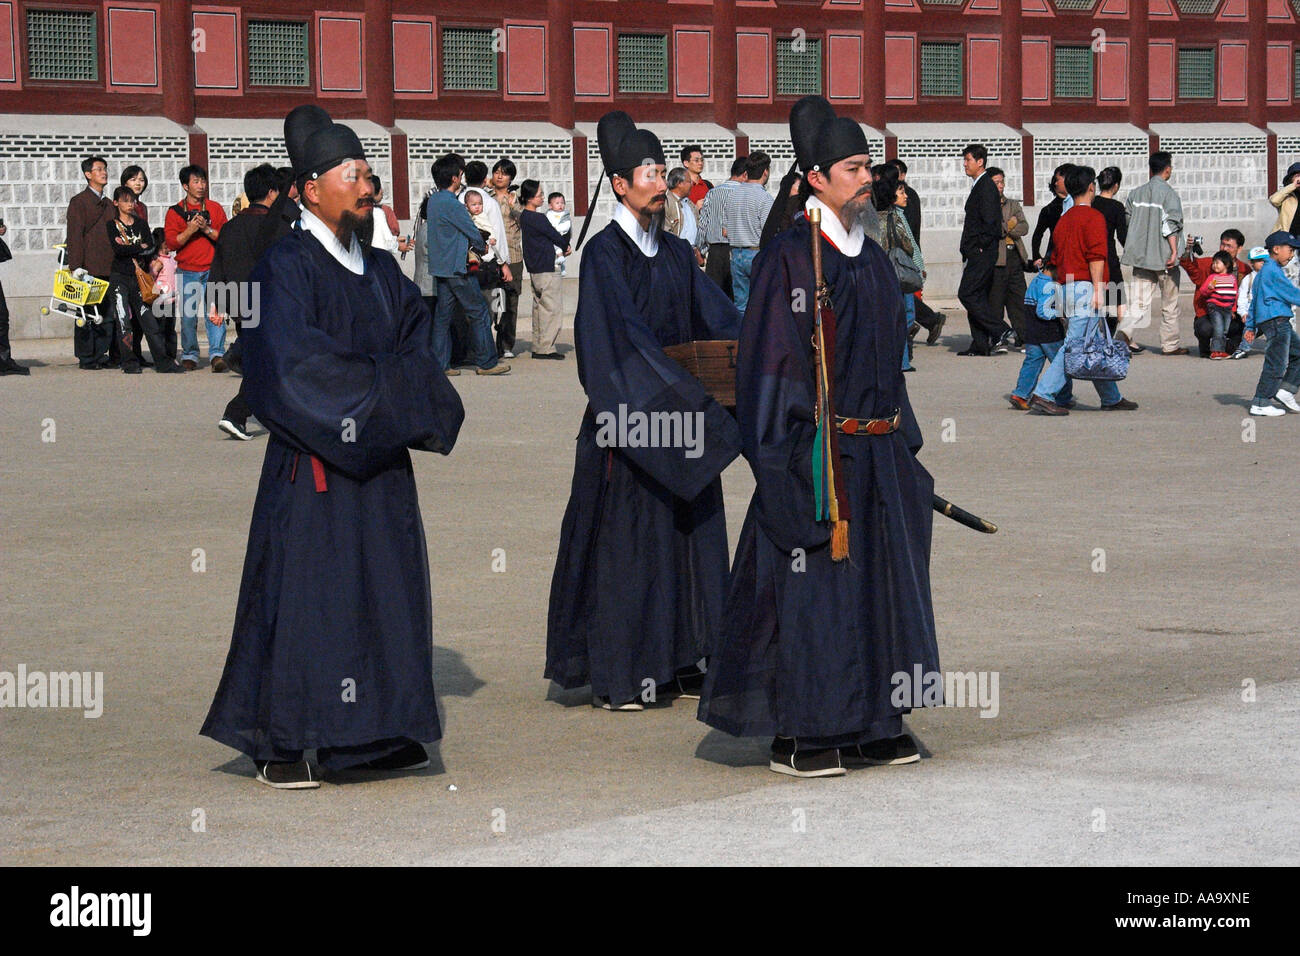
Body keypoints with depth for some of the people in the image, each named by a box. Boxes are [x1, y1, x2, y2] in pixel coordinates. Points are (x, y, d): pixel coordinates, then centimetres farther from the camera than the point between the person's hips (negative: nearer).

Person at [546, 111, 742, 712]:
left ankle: (676, 665, 17)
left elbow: (720, 320, 8)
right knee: (623, 540, -4)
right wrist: (676, 393, -27)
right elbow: (620, 336, -18)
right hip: (628, 421, -7)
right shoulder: (603, 254, -8)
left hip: (681, 417, 7)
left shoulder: (676, 254, 13)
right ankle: (613, 677, 2)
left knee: (687, 537, 8)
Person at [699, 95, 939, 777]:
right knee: (810, 588, -4)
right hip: (819, 457, -8)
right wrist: (786, 462, -18)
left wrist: (903, 448, 16)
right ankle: (796, 736, 3)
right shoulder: (790, 257, -10)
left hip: (878, 457, 8)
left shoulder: (871, 256, 14)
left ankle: (867, 727, 17)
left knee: (878, 586, 9)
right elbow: (773, 362, -13)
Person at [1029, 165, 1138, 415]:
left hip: (1067, 287, 9)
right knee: (1075, 344, -13)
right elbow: (1096, 256, -16)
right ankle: (1043, 395, -20)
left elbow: (1056, 257, 20)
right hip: (1086, 286, -9)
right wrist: (1098, 290, -18)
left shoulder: (1063, 219, 18)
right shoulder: (1093, 217, -7)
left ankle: (1111, 398, 22)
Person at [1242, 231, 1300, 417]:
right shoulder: (1274, 271, -13)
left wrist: (1251, 326, 25)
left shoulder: (1263, 272, 20)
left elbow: (1254, 300, 23)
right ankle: (1260, 404, -5)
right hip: (1276, 320, -11)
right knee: (1276, 363, -8)